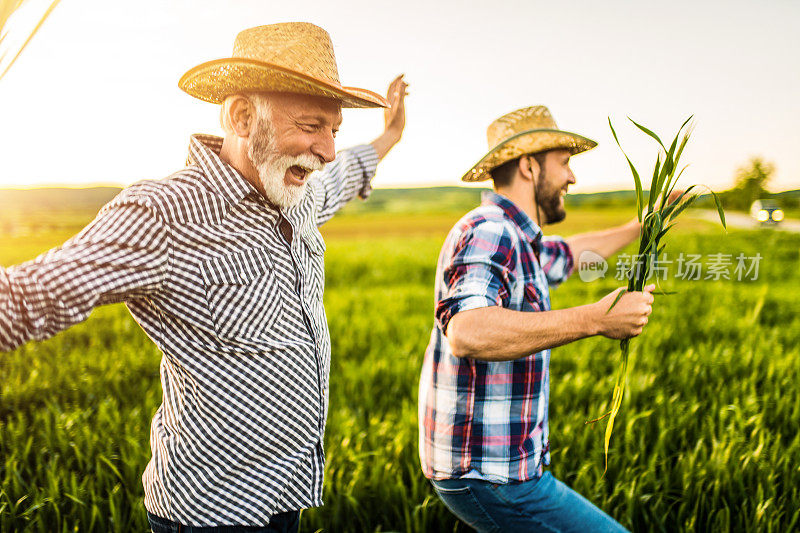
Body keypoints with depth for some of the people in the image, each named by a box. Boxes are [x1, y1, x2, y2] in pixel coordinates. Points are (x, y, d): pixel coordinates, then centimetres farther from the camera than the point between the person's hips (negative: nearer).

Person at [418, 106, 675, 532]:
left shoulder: (515, 239, 13)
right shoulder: (488, 232, -20)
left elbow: (567, 254, 34)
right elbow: (467, 332, -39)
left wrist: (639, 227, 45)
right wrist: (594, 319, -37)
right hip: (490, 478, -10)